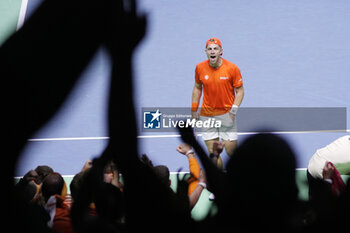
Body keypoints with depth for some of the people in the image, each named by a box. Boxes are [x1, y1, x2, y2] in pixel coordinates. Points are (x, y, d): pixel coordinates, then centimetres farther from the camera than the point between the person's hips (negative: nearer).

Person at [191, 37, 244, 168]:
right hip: (207, 115, 2)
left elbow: (240, 90, -1)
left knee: (231, 151, -4)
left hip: (226, 114, -2)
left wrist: (234, 109, -12)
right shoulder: (200, 68, -1)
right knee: (212, 153, 0)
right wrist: (194, 109, 12)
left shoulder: (232, 68, -9)